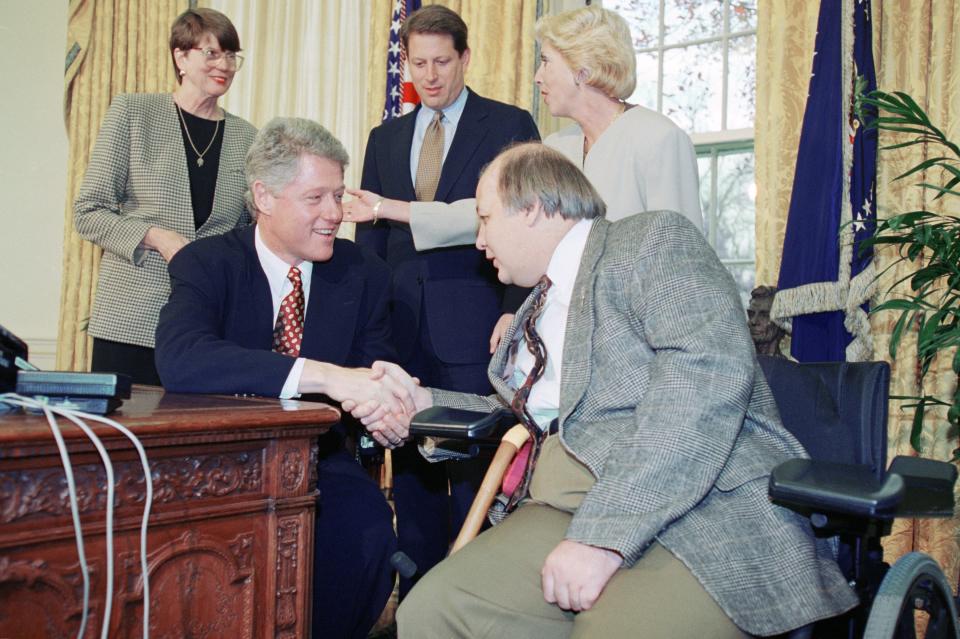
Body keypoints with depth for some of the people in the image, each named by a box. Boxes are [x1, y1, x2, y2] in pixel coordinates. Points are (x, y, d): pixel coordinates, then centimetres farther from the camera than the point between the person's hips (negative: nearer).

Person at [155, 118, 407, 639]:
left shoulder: (363, 273, 4)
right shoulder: (205, 263, -7)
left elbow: (378, 370, 1)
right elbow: (179, 360, -27)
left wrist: (389, 410, -26)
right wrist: (322, 375, -38)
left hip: (318, 463, 2)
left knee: (366, 518, -28)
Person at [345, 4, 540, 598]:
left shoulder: (509, 125, 4)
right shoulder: (385, 138, 17)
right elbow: (371, 236, 16)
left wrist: (514, 317, -10)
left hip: (473, 331, -4)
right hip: (402, 331, 5)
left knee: (473, 474, -1)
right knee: (412, 475, 9)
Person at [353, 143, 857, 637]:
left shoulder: (654, 239, 0)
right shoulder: (536, 309, 26)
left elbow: (708, 371, -16)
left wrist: (603, 533, -22)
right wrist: (424, 403, 13)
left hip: (702, 510, -7)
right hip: (566, 511, 7)